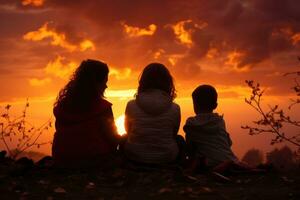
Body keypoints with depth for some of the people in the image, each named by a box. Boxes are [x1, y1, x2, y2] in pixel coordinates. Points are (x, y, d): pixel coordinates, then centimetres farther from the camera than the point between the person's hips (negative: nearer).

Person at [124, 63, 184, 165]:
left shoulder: (131, 106, -14)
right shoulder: (174, 108, -16)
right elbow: (174, 134, 3)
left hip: (135, 157, 0)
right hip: (166, 158, 0)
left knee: (123, 140, 34)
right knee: (179, 140, 33)